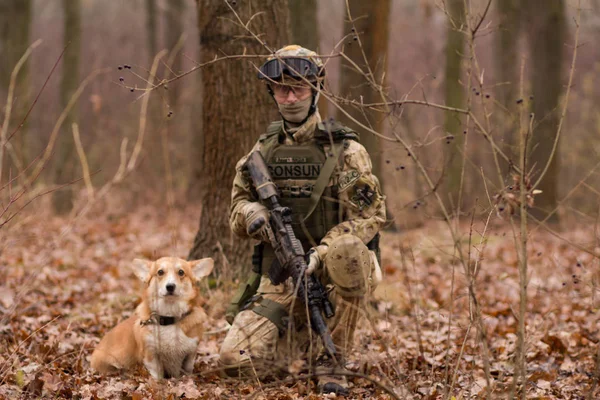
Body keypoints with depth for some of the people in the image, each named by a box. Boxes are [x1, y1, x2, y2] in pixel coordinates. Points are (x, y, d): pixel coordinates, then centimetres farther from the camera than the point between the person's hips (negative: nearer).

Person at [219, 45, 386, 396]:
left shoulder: (344, 150, -6)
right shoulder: (265, 149, 8)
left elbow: (370, 216, -13)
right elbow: (239, 201, 16)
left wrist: (320, 255, -27)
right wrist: (252, 213, -10)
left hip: (335, 273, -3)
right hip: (280, 278, 4)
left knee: (346, 248, -40)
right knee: (236, 359, -15)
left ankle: (330, 356, -20)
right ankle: (305, 337, 17)